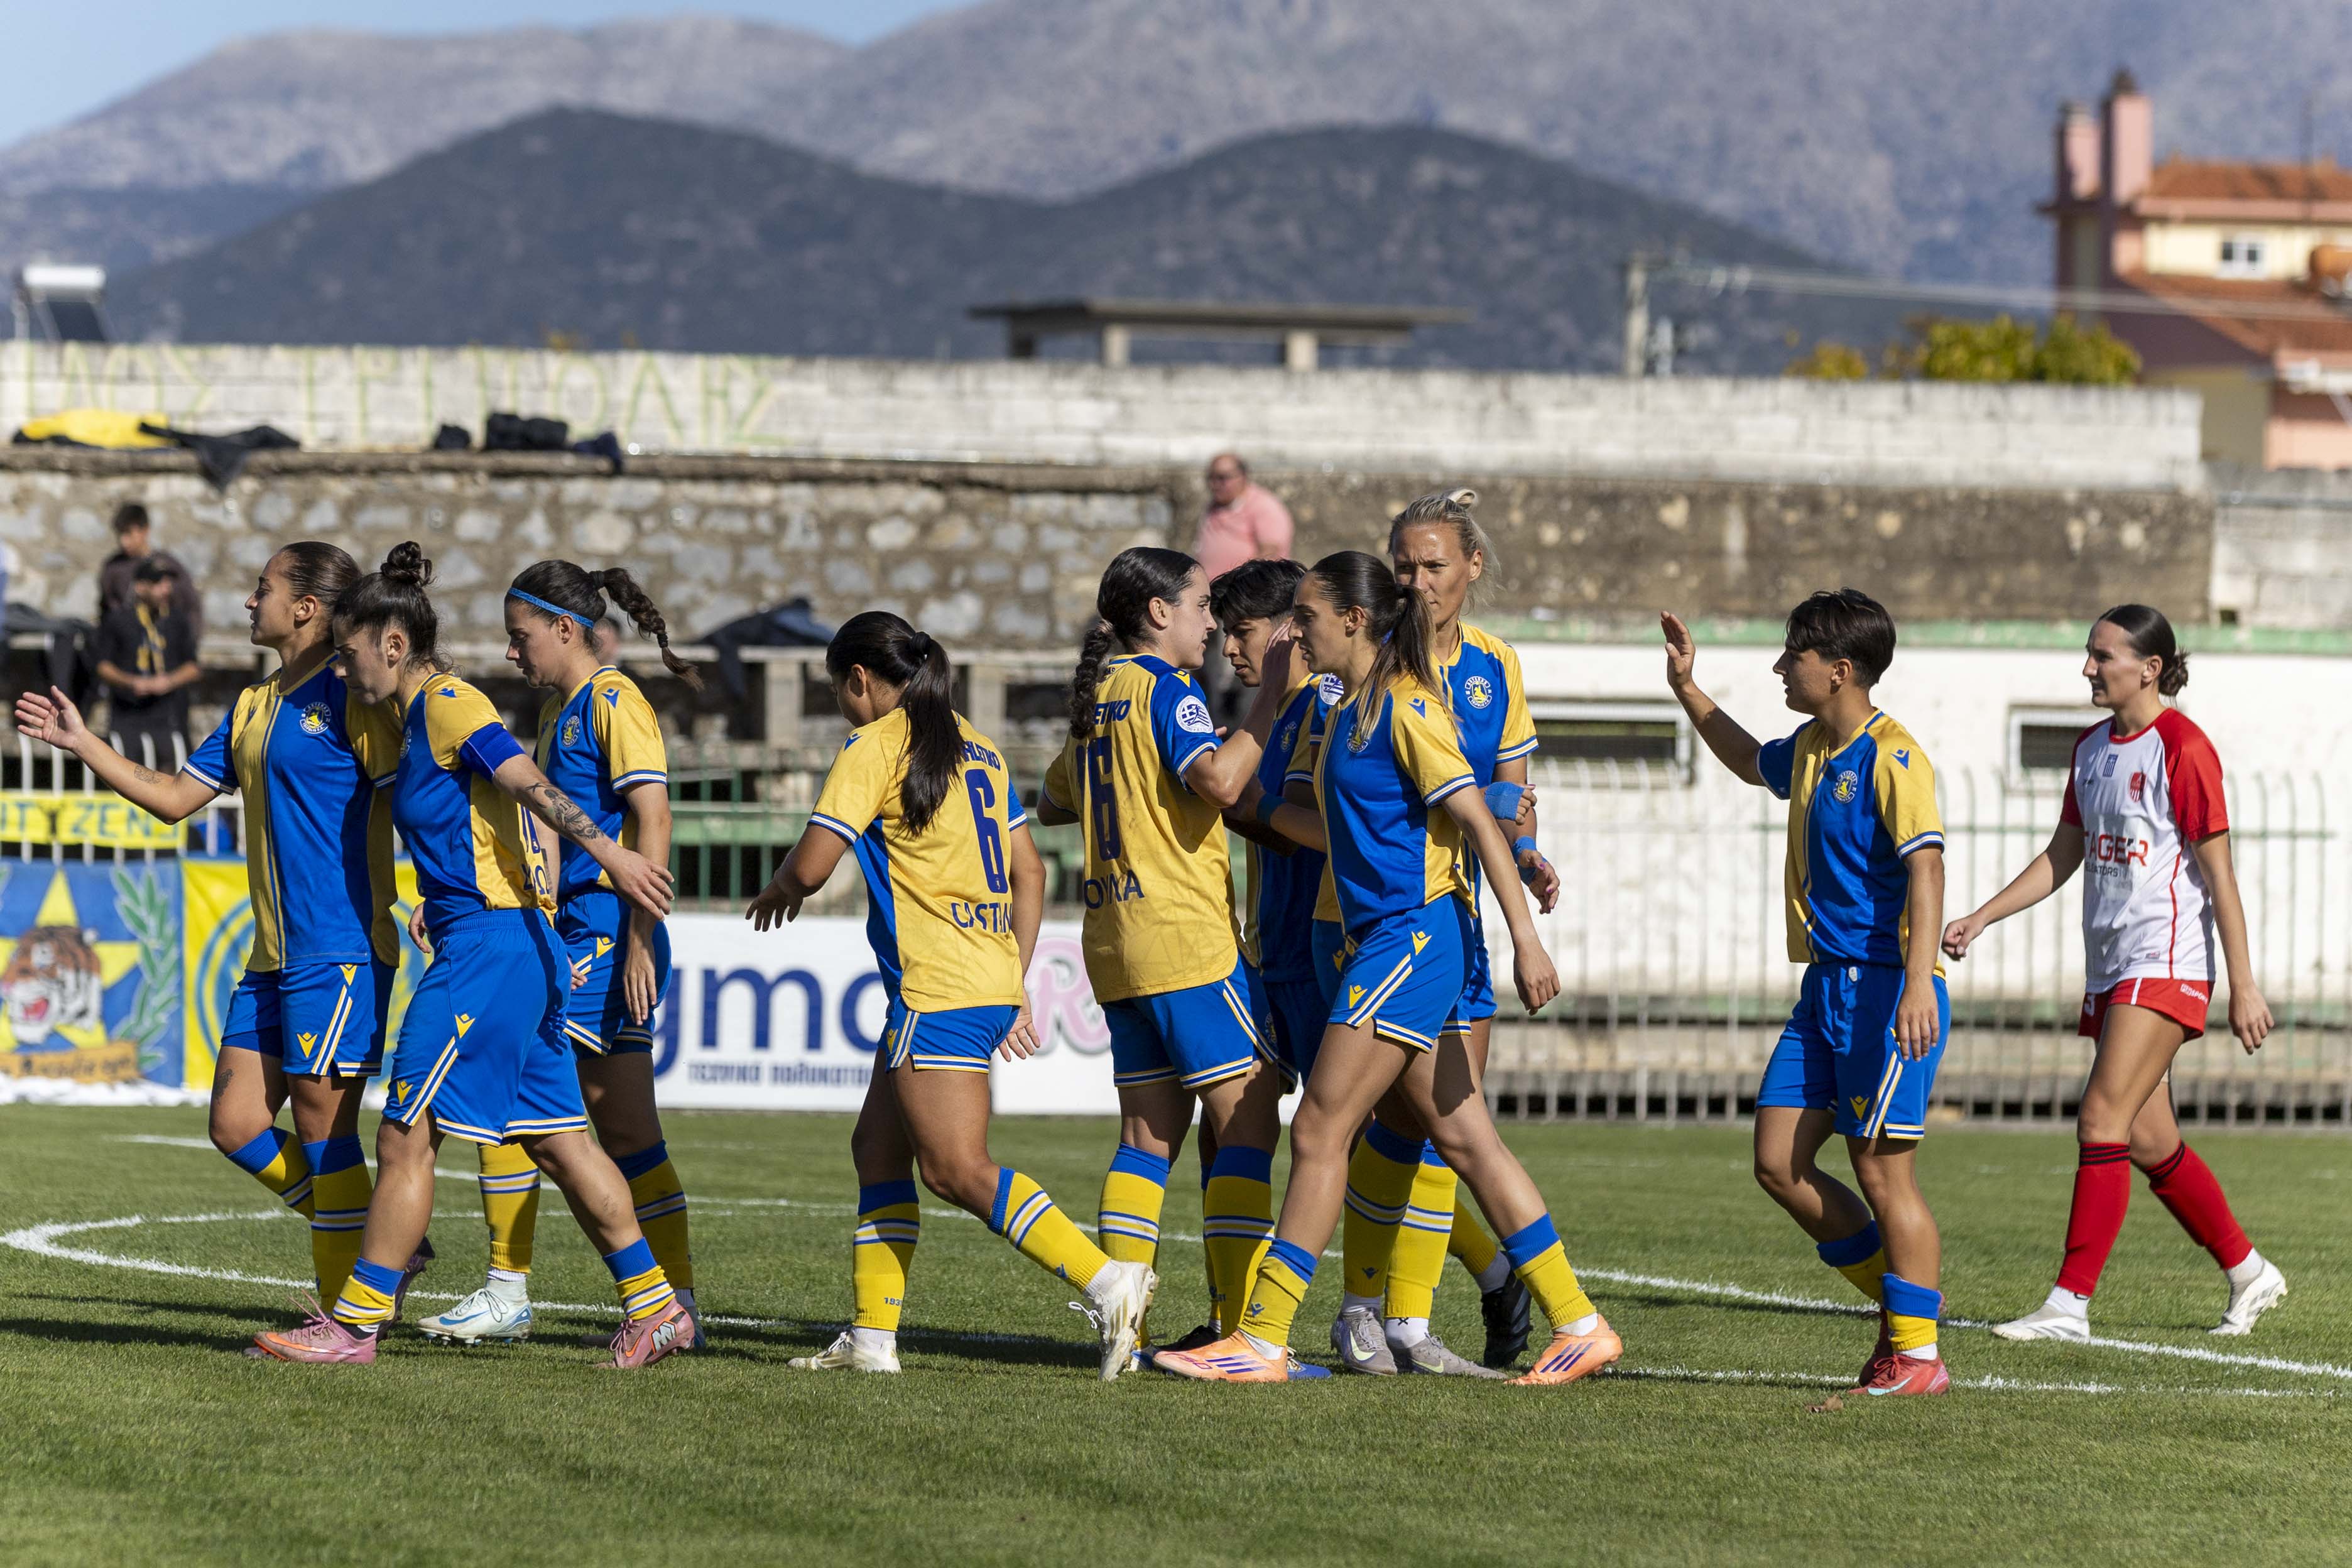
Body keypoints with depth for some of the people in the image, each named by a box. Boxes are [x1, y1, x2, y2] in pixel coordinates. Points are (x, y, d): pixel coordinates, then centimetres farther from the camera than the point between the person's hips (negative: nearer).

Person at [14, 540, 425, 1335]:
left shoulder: (349, 698, -9)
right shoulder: (253, 707, 17)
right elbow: (175, 796, 23)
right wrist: (80, 742, 20)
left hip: (340, 949, -9)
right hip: (274, 957, 9)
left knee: (323, 1127, -6)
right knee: (237, 1126, 5)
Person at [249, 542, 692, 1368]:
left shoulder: (447, 703, -10)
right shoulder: (421, 717, 18)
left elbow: (528, 781, -23)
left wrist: (606, 851, -33)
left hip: (490, 946, -10)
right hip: (517, 947, 10)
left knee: (406, 1135, -5)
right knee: (556, 1137, 12)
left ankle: (356, 1323, -1)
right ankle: (655, 1308, 13)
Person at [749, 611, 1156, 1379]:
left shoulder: (874, 748, -7)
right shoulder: (977, 749, 17)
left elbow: (812, 863, -13)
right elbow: (1029, 871, 18)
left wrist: (777, 892, 11)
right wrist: (1016, 990, 22)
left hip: (938, 990, -9)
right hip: (994, 976, 9)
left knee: (957, 1167, -11)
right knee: (878, 1145, 14)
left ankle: (1109, 1282, -20)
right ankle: (872, 1337, 14)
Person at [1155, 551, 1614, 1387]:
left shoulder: (1404, 706, -12)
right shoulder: (1350, 710, 16)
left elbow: (1475, 818, -16)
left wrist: (1525, 937, -21)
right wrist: (1257, 806, 25)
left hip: (1413, 934, -10)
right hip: (1384, 939, 10)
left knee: (1319, 1132, -8)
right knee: (1465, 1140, 8)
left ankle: (1262, 1341, -6)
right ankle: (1579, 1324, 9)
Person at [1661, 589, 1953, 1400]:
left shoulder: (1892, 758, -14)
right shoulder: (1812, 749, 13)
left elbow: (1925, 868, -24)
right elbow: (1753, 762, 38)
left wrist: (1920, 983, -33)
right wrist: (1687, 689, 32)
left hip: (1885, 990, -9)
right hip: (1825, 987, 9)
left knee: (1883, 1174, -5)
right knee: (1779, 1162, 7)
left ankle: (1917, 1352, 3)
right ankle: (1897, 1298, 20)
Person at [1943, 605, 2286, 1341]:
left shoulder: (2182, 748, -12)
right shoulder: (2092, 748, 12)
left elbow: (2218, 872, -12)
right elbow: (2062, 856, 20)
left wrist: (2243, 985, -12)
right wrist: (1982, 918, 11)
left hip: (2166, 965, -9)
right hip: (2110, 968, 9)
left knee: (2102, 1122, -14)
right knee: (2148, 1141, 10)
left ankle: (2070, 1303, -15)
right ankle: (2248, 1273, 24)